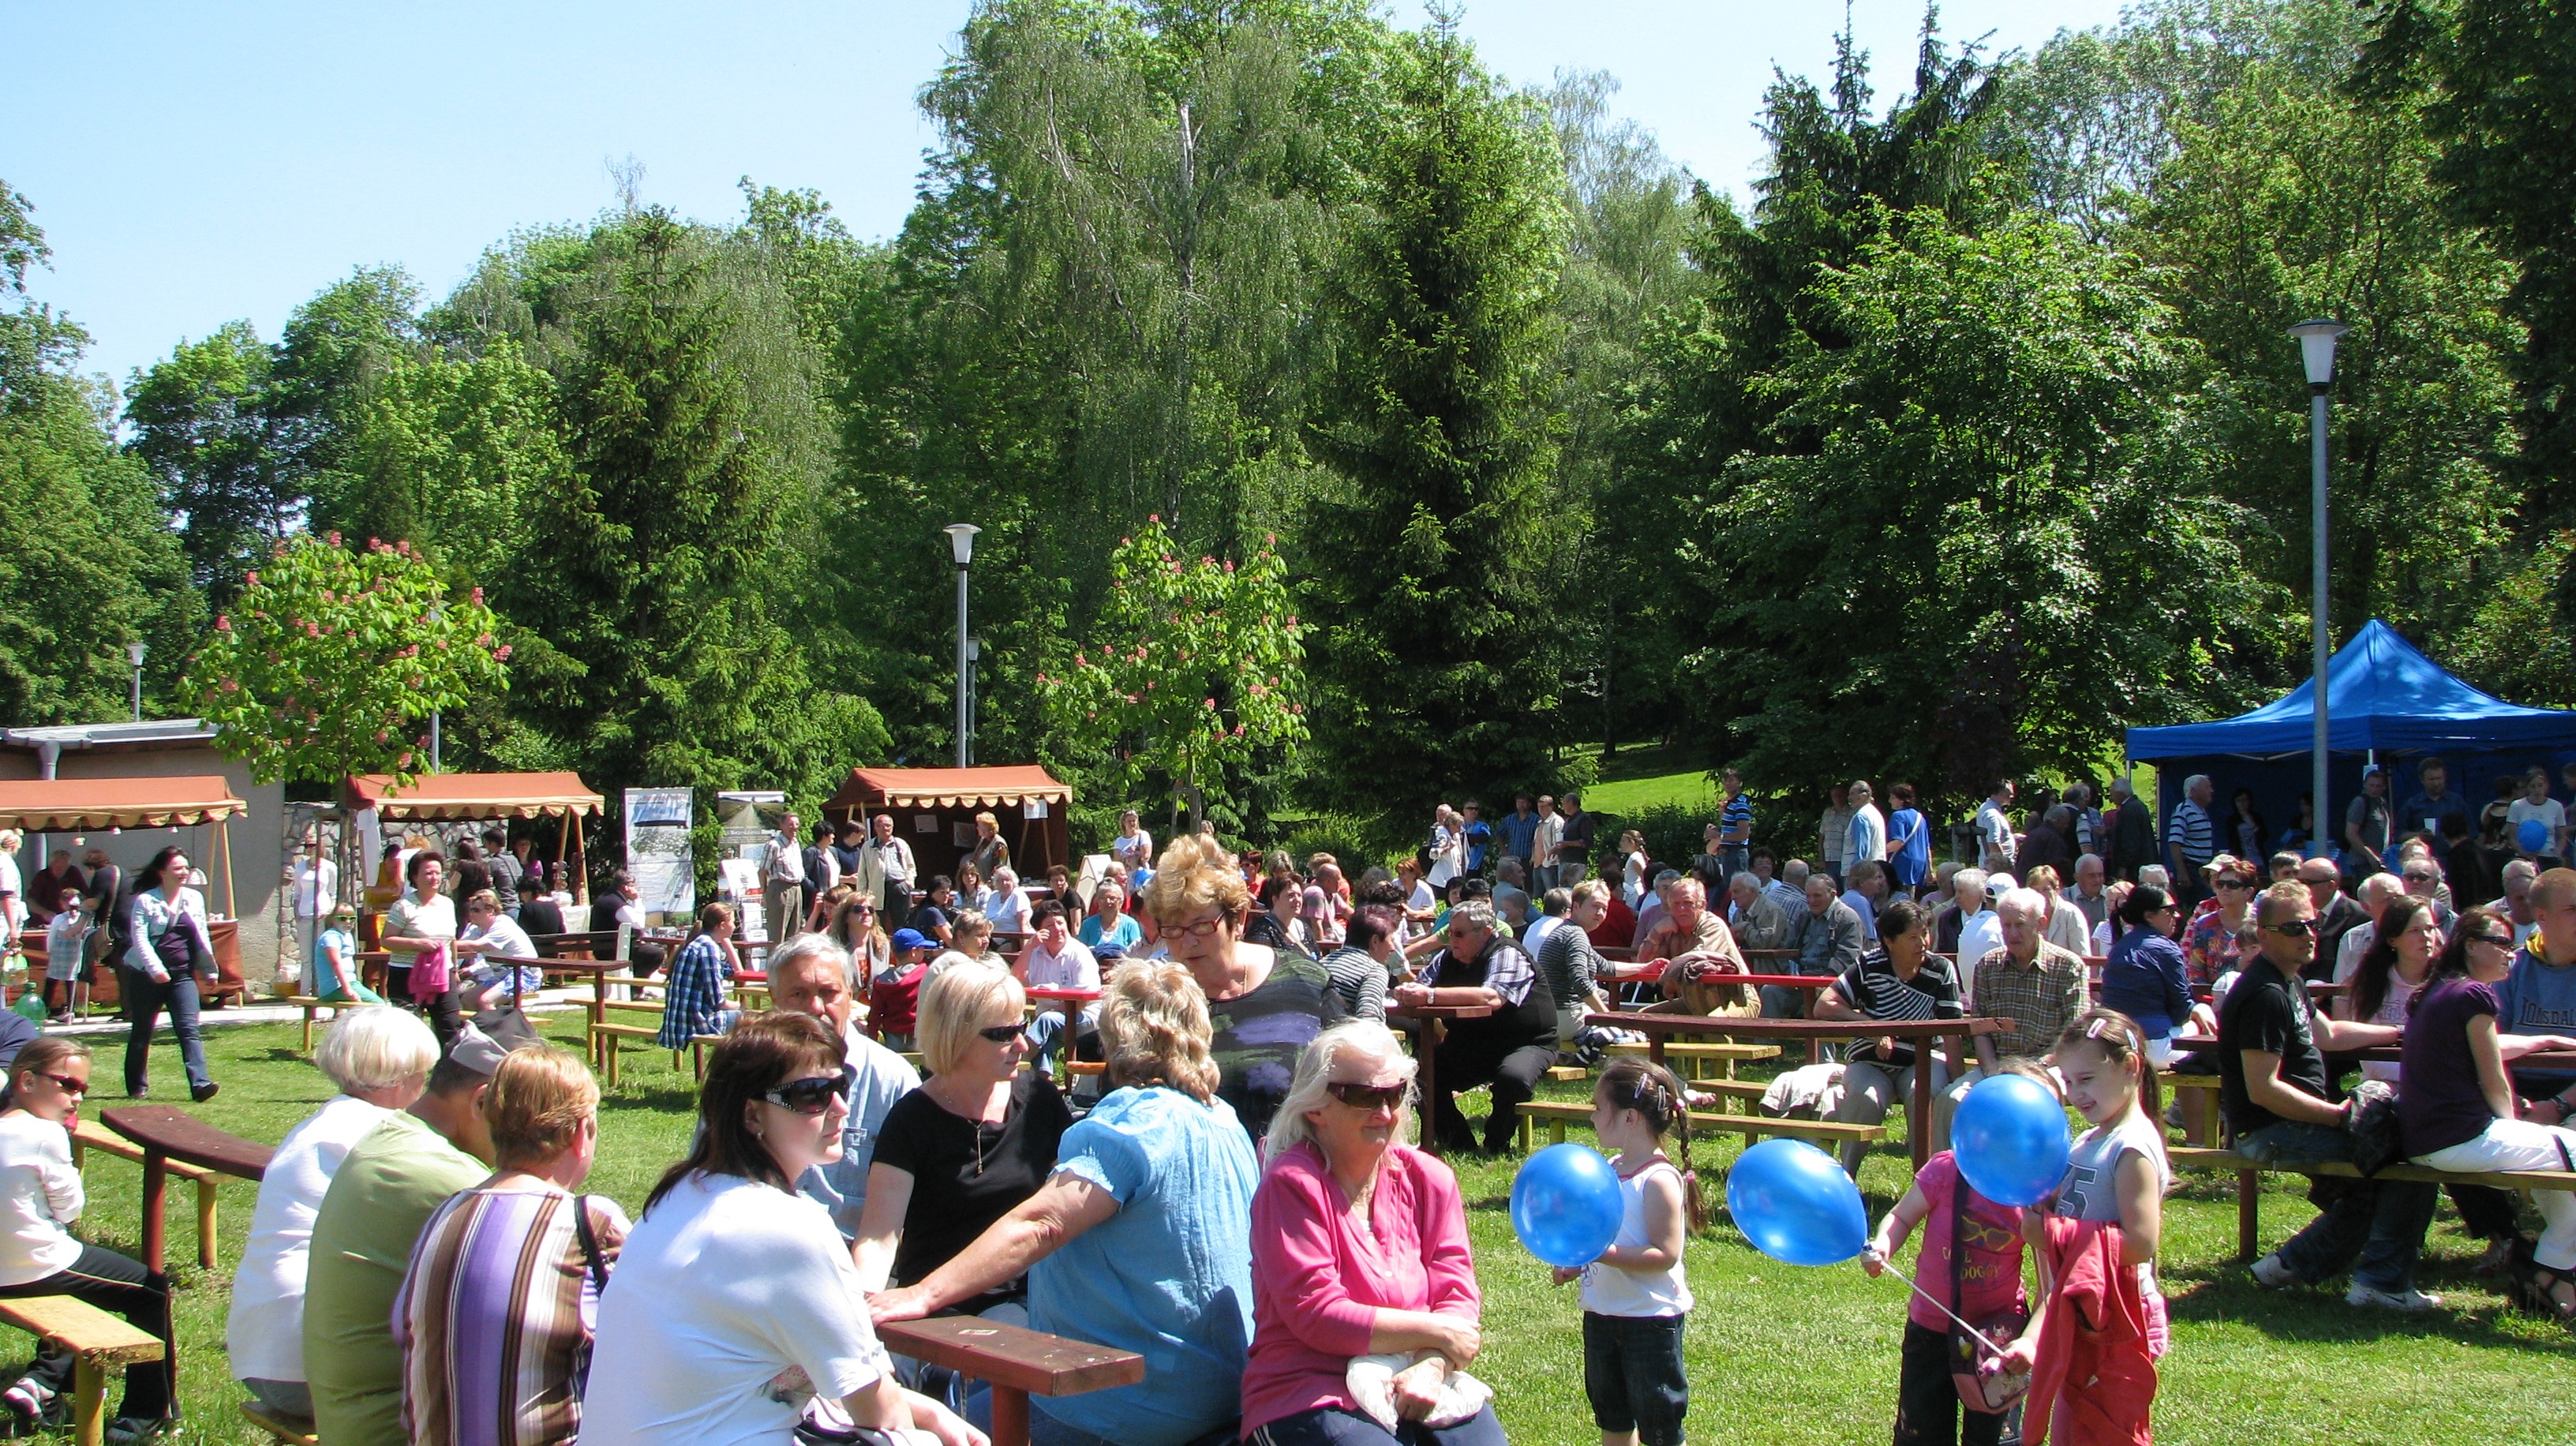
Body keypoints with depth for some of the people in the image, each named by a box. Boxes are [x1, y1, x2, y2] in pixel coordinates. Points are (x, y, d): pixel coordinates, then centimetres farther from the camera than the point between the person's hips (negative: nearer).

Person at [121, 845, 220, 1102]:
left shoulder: (195, 898, 9)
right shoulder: (145, 900, -4)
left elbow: (202, 937, 16)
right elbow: (139, 938, -12)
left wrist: (209, 970, 14)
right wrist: (155, 969, -24)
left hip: (183, 975, 2)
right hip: (146, 975, -2)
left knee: (189, 1029, -10)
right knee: (142, 1031, 9)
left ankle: (200, 1083, -21)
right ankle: (137, 1086, 21)